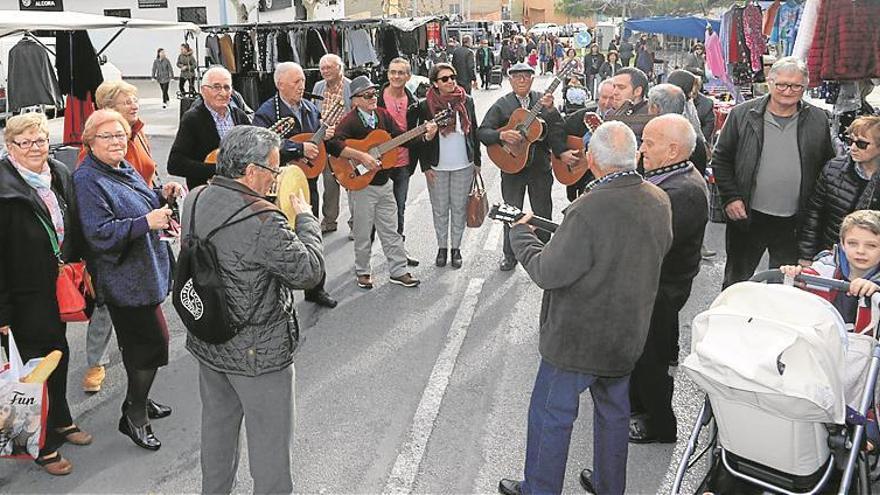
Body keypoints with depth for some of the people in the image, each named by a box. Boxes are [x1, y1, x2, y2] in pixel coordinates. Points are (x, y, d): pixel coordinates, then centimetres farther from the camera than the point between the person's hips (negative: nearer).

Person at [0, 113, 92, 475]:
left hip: (59, 288, 7)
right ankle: (44, 445, 21)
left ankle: (60, 421, 41)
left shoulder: (61, 175, 4)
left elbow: (75, 231, 13)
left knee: (59, 354, 20)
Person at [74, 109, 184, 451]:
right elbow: (99, 234, -26)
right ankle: (135, 416, 9)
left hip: (145, 270, 9)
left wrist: (162, 195, 3)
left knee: (139, 342, 21)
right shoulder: (88, 180, -18)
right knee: (154, 341, -7)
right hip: (125, 279, -9)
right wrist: (146, 222, -34)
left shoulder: (123, 169, 8)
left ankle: (138, 400, 38)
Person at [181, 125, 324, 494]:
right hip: (257, 352, -8)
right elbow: (308, 270, -20)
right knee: (270, 438, 9)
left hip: (207, 341, 8)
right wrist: (305, 219, -6)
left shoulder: (195, 200, -2)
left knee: (218, 423, 25)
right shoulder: (262, 220, -28)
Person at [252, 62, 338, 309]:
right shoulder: (267, 112, -12)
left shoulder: (310, 108, 10)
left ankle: (315, 288, 28)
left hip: (307, 182, 6)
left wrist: (326, 136, -4)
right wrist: (300, 148, -27)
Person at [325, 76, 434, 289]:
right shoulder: (349, 121, -15)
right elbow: (333, 144, -29)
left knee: (390, 230, 12)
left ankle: (398, 271, 21)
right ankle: (363, 272, 24)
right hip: (361, 184, -6)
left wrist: (425, 136, -7)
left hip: (383, 182, 6)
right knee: (363, 232, 7)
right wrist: (361, 156, -32)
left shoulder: (382, 115, 6)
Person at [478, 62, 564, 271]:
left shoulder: (543, 100, 4)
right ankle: (510, 255, 22)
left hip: (540, 166, 1)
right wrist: (502, 135, -26)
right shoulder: (502, 104, -1)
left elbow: (559, 130, -7)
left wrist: (550, 109, -23)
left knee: (543, 212, 11)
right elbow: (482, 132, -8)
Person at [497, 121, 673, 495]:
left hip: (579, 339, -7)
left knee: (550, 415, 11)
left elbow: (548, 274, -24)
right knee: (614, 410, 23)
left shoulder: (588, 211, -29)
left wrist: (521, 235, -6)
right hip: (628, 335, 7)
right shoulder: (659, 201, -5)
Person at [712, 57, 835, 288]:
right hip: (747, 217, -1)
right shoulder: (742, 114, -4)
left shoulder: (818, 120, 2)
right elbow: (721, 159, 0)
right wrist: (730, 198, -9)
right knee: (736, 281, 13)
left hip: (794, 223, 2)